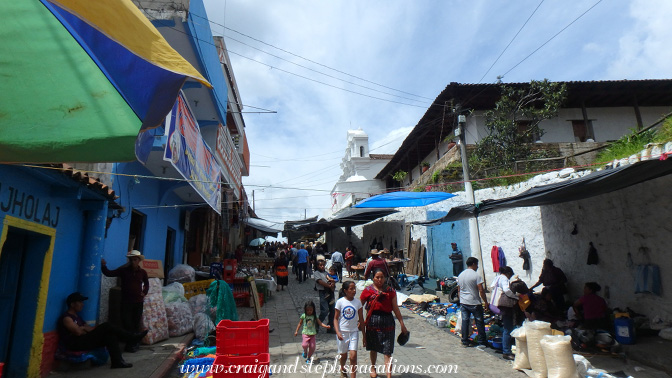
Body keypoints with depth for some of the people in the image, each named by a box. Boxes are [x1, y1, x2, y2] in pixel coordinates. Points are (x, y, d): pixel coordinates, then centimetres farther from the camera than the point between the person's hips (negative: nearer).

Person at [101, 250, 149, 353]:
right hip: (126, 301, -1)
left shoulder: (142, 272, 3)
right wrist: (103, 266, -22)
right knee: (127, 323, -3)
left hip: (138, 302, 2)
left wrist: (144, 292, 10)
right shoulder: (123, 270, -3)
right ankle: (130, 343, 10)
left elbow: (146, 283, 20)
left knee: (136, 324, 8)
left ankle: (134, 344, 21)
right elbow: (109, 273, -8)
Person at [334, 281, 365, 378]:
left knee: (353, 356, -11)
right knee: (343, 355, 15)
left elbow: (361, 319, 3)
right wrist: (338, 332, -18)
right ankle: (343, 370, 45)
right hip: (342, 332, -1)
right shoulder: (340, 302, -10)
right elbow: (335, 318, -6)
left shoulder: (358, 302, -4)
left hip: (354, 332, 1)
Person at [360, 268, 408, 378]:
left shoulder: (390, 291, 1)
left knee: (387, 351, -4)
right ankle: (373, 367, 43)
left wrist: (402, 324, 3)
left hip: (387, 321, 0)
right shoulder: (368, 290, -2)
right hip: (372, 321, 1)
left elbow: (395, 308, 5)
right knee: (373, 348, 19)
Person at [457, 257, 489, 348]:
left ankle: (465, 341, 12)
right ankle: (482, 342, 16)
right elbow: (481, 290, -14)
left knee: (465, 321, 8)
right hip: (474, 303, -5)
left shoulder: (460, 275, 8)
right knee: (479, 322, 8)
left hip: (463, 303, 5)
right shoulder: (476, 275, -12)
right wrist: (486, 302, -5)